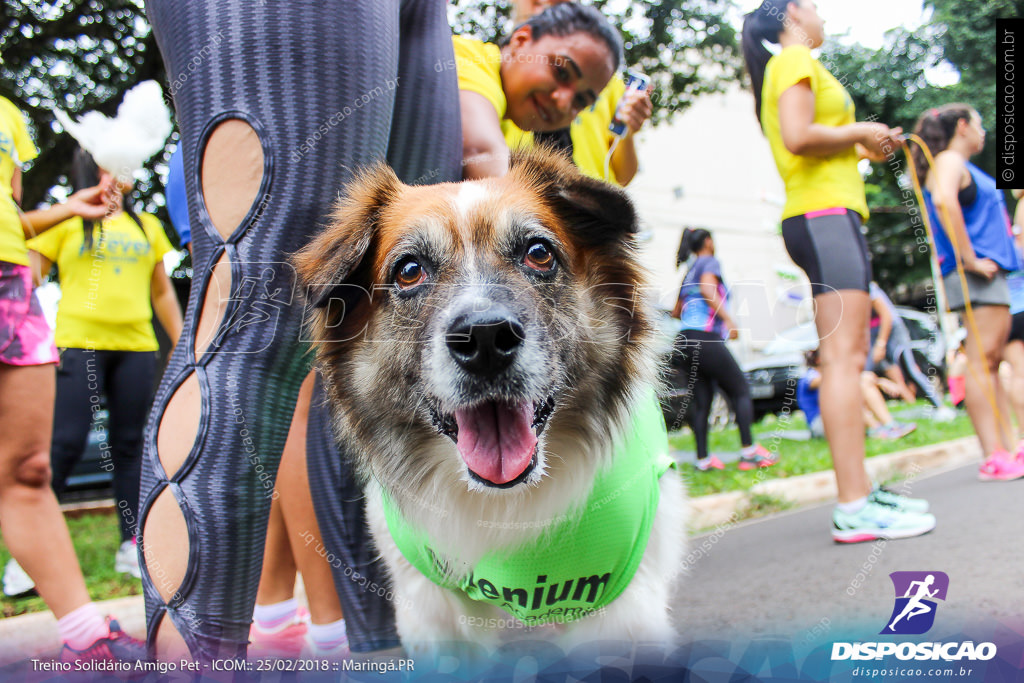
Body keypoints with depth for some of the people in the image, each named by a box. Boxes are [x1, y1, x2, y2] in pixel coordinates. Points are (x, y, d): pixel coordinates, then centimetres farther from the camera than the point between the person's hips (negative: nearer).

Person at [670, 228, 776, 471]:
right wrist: (728, 318, -18)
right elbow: (708, 289, -16)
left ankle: (703, 459, 3)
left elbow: (676, 311, 28)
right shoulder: (711, 262, 3)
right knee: (741, 390, 0)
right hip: (706, 339, -7)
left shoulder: (689, 273, 25)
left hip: (686, 340, 8)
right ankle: (749, 451, -5)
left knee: (701, 401, 6)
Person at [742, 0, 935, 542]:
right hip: (825, 213, -10)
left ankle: (860, 492, 11)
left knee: (845, 358, 7)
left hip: (825, 217, 10)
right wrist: (859, 132, -4)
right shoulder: (795, 60, -1)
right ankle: (853, 509, -18)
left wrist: (862, 149, 18)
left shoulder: (790, 67, 28)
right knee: (843, 358, -16)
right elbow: (798, 137, -18)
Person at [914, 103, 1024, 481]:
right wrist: (969, 260, -24)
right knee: (983, 360, -13)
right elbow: (944, 201, -26)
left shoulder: (960, 165, 25)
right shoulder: (949, 161, -6)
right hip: (973, 276, -10)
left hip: (989, 271, 10)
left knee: (990, 362, 9)